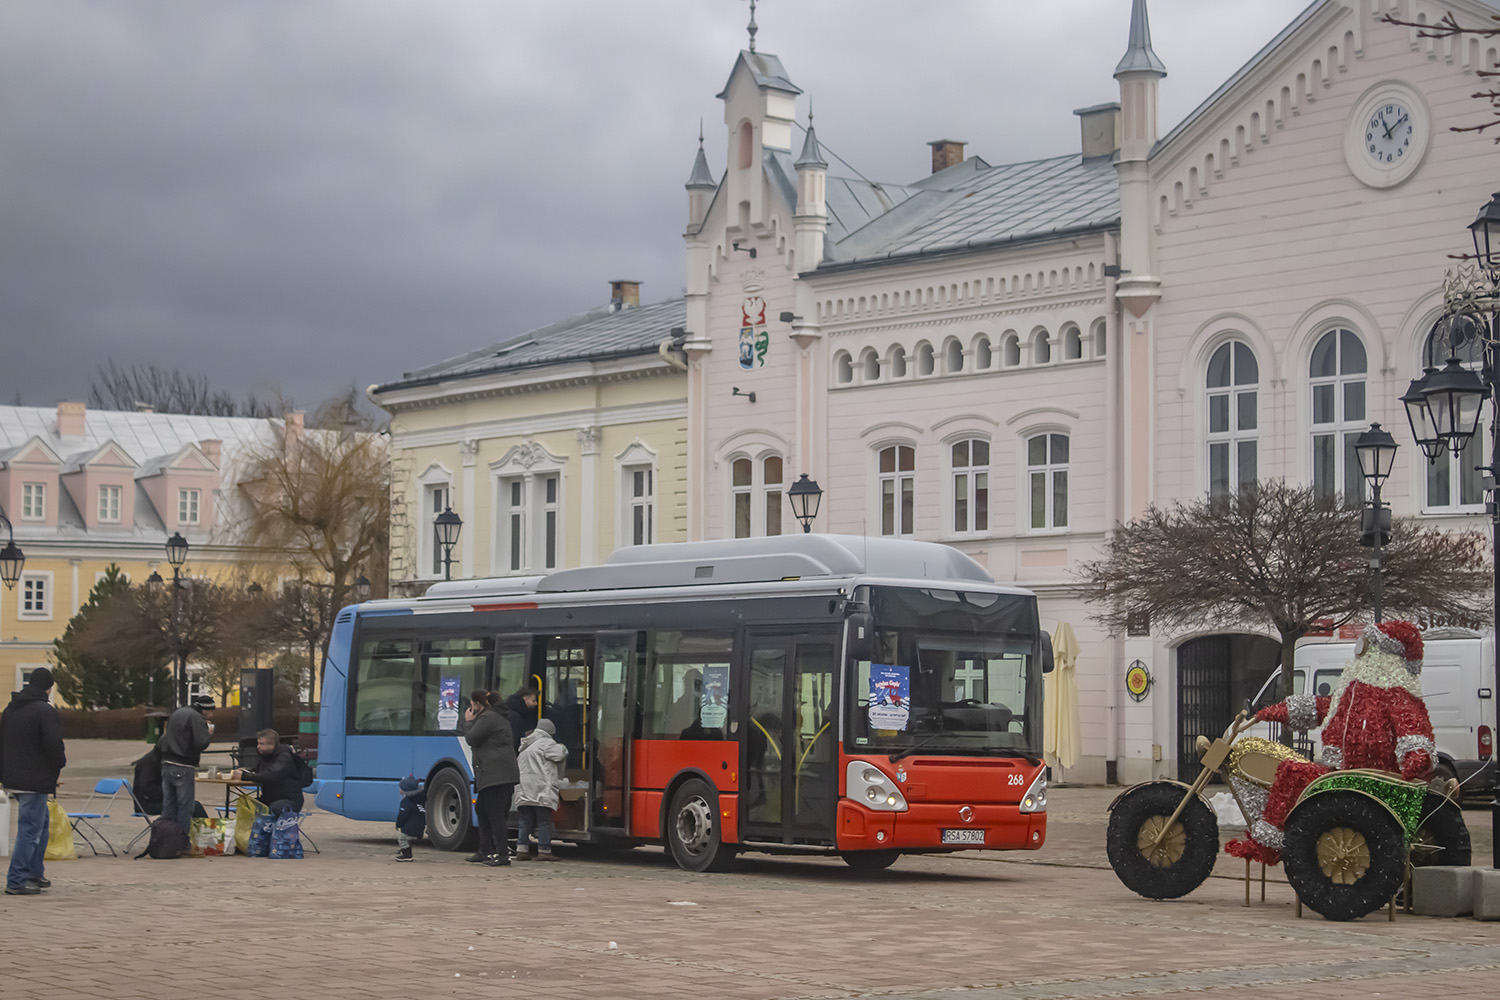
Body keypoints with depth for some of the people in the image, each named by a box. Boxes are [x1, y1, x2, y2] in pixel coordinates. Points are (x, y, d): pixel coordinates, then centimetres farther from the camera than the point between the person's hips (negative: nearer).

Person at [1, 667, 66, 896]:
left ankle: (34, 873, 24)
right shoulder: (45, 711, -15)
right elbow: (53, 745, -21)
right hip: (35, 780, -9)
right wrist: (62, 760, -1)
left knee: (42, 823, 21)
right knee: (30, 829, -4)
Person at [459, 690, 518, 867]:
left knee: (495, 813, -11)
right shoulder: (499, 717, 22)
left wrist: (469, 721, 5)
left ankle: (502, 854, -13)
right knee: (483, 810, 17)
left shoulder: (487, 718, -11)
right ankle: (486, 851, 21)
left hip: (495, 774, -11)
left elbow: (471, 739, -12)